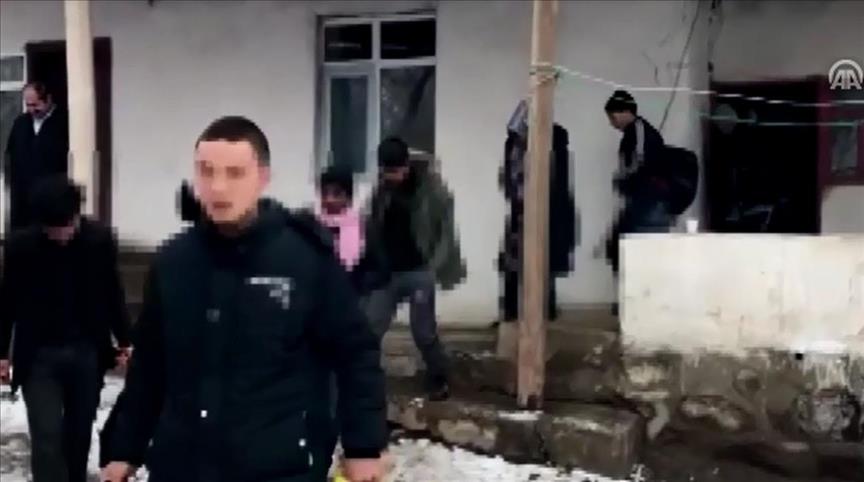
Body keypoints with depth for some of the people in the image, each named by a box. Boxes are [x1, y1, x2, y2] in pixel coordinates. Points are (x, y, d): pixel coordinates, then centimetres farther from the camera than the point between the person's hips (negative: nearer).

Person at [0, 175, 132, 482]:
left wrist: (124, 341, 5)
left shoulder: (100, 239, -8)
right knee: (46, 437, -6)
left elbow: (113, 295, 5)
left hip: (87, 353, 2)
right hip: (39, 357, -2)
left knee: (79, 432, 13)